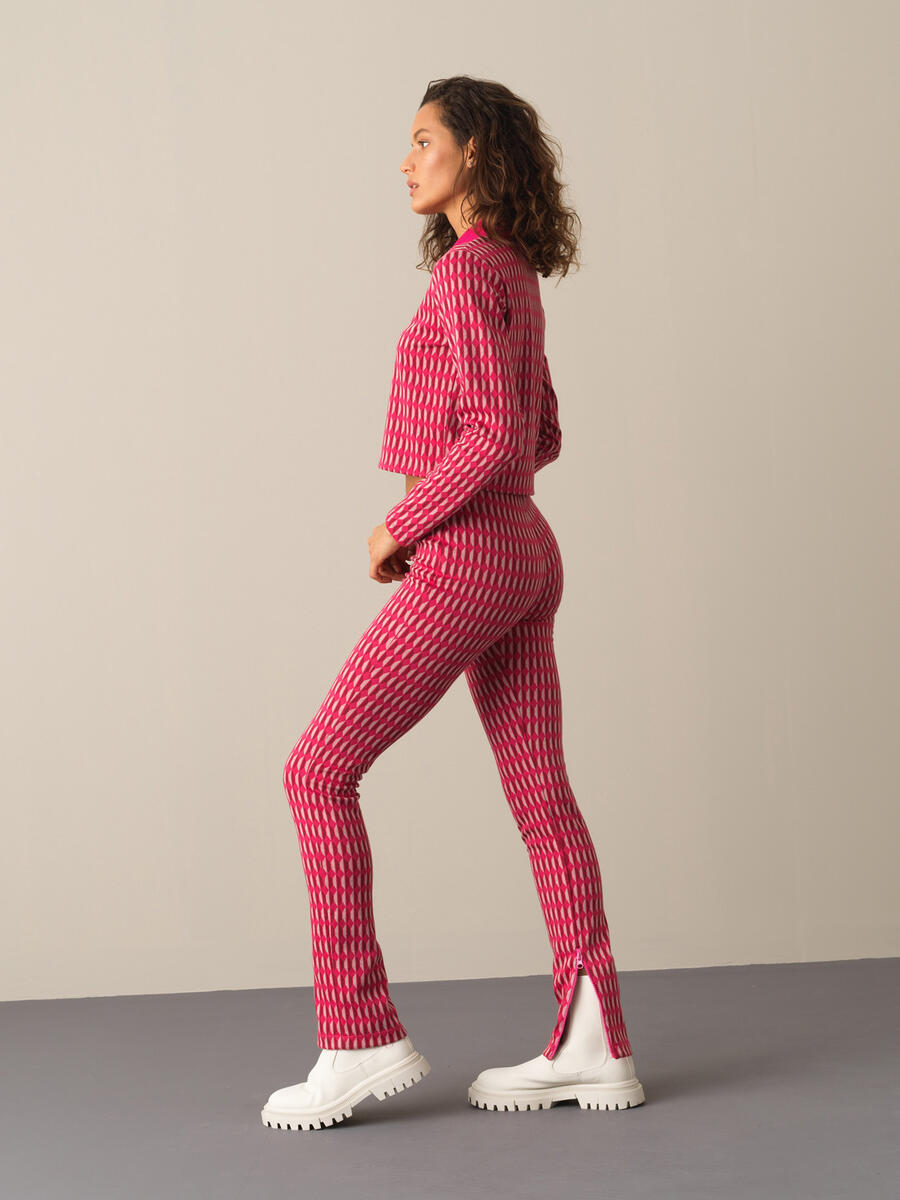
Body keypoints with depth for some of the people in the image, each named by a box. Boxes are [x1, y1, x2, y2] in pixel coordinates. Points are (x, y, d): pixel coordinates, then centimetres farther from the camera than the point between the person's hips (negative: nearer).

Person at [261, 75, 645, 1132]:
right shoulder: (514, 277, 15)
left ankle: (360, 1036, -3)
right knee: (539, 795, 7)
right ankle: (594, 1045, 10)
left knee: (319, 770, -4)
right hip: (523, 554, 9)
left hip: (464, 561, -9)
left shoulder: (470, 270, -13)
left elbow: (493, 437, -22)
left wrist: (401, 526, -11)